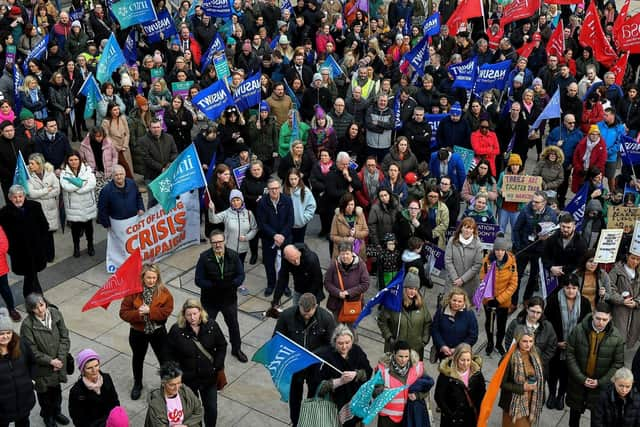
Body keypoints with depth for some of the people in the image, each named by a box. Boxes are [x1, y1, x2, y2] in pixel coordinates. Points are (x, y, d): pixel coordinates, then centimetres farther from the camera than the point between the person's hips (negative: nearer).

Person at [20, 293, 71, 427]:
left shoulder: (55, 313, -14)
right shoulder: (27, 325, -25)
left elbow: (65, 338, -7)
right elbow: (32, 351, -19)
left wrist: (60, 359, -14)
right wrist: (50, 361, -18)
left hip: (58, 362, 4)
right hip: (41, 367, -3)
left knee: (57, 388, 24)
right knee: (44, 391, 19)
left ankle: (57, 412, 50)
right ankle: (47, 416, 45)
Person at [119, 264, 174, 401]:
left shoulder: (163, 292, -13)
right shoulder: (133, 291, -15)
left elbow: (167, 311, -21)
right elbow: (123, 312, -14)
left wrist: (149, 311, -29)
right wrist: (138, 314, -30)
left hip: (158, 332, -1)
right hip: (138, 333, 1)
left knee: (165, 359, 8)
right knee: (138, 358, 23)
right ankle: (137, 384, 48)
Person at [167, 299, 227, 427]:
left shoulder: (211, 325, -12)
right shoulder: (177, 330, -18)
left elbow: (222, 346, 0)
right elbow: (170, 354, -8)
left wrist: (217, 366, -5)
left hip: (209, 378, 2)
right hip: (187, 379, -2)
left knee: (211, 408, 15)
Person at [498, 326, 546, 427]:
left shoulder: (534, 357, 1)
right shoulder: (509, 358, -16)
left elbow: (540, 379, 12)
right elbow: (502, 383, -14)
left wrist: (540, 401, 8)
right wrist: (522, 387, -20)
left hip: (531, 403, 5)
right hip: (514, 404, -5)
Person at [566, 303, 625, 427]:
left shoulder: (616, 337, -13)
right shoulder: (579, 330, -15)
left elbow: (618, 363, -7)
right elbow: (570, 355, -10)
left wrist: (600, 382, -13)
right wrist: (582, 378, -15)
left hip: (601, 385, -1)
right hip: (578, 381, 1)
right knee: (575, 410, 19)